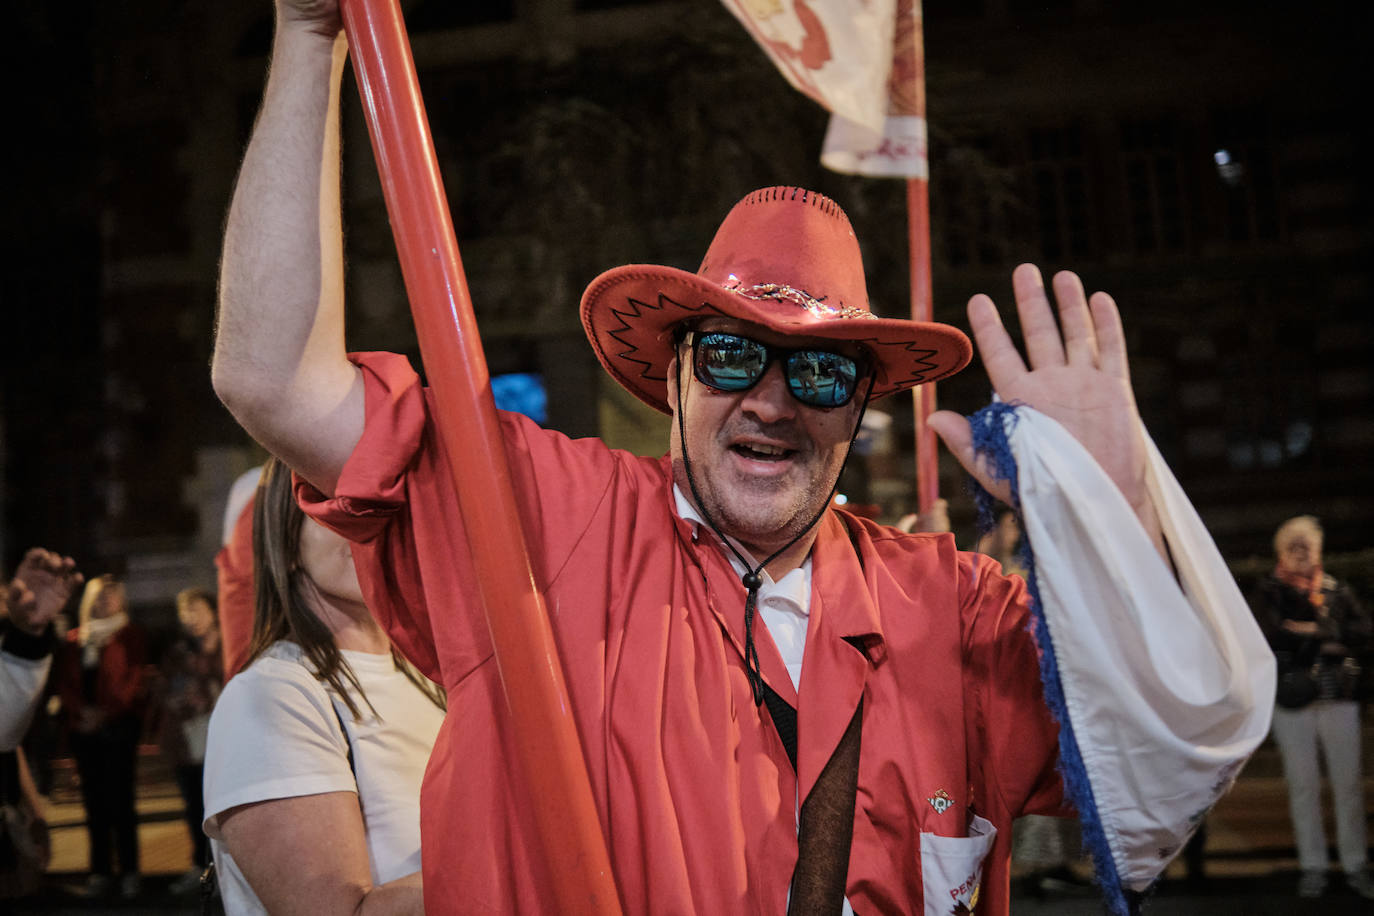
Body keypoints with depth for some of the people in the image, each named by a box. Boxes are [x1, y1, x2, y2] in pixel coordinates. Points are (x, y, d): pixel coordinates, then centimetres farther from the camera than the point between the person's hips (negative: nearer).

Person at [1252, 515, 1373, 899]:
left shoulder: (1337, 591, 12)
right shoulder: (1268, 593, 6)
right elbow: (1274, 635, -12)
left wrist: (1314, 631, -12)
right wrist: (1329, 642, -10)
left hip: (1339, 698, 1)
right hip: (1292, 700, -1)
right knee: (1304, 785, 2)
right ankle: (1313, 867, 10)